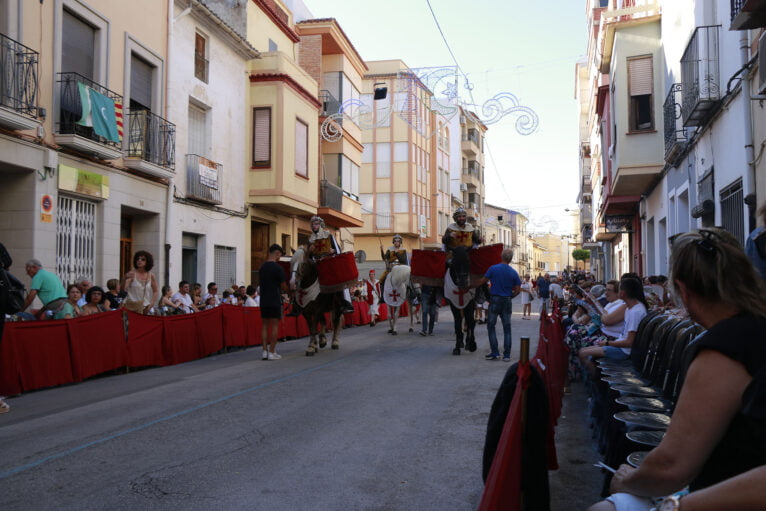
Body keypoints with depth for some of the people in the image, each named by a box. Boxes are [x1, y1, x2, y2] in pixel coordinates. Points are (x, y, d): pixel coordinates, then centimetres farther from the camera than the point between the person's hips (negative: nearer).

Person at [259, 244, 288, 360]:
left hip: (263, 301, 6)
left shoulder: (262, 267, 9)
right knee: (275, 325, -1)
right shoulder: (277, 268, -12)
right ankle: (272, 352, -1)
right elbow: (283, 286, -8)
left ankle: (265, 351, 6)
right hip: (275, 301, -6)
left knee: (265, 325, 9)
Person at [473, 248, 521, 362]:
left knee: (491, 326, 8)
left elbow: (482, 281, -4)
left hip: (495, 300, -2)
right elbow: (518, 290, -1)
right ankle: (507, 354, 8)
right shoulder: (513, 273, 0)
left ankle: (494, 353, 3)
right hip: (507, 301, 2)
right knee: (507, 328, 8)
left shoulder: (493, 268, -8)